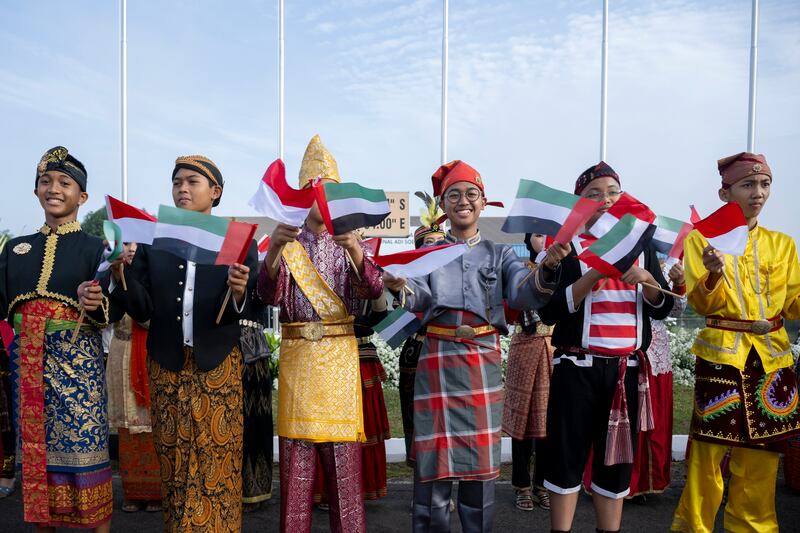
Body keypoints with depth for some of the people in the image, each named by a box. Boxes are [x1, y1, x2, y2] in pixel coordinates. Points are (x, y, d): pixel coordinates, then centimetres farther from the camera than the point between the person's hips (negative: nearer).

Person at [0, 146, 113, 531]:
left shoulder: (95, 247, 2)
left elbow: (112, 314, -5)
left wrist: (94, 302, -26)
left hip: (78, 362, -4)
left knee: (85, 447, -2)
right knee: (34, 449, 10)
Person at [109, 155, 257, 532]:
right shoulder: (151, 241, 6)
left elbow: (240, 313, -6)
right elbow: (142, 310, 0)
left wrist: (237, 292, -28)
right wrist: (120, 274, -16)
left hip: (217, 366, -2)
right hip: (167, 367, 2)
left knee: (216, 465, 4)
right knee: (173, 464, 11)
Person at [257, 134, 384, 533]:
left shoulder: (350, 243, 7)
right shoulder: (287, 243, 5)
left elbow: (374, 290, -10)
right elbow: (269, 295, -10)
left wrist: (357, 250, -28)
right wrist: (272, 250, -28)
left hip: (340, 356, 0)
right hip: (297, 355, 0)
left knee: (343, 451, 4)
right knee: (296, 452, 3)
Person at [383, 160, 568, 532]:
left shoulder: (500, 254, 11)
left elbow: (525, 296, -6)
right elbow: (420, 299, -7)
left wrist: (548, 267, -26)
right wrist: (401, 287, -30)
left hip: (483, 362, 1)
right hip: (437, 359, 0)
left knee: (481, 459, 7)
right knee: (433, 459, 2)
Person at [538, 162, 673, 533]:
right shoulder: (566, 246, -2)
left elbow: (662, 309, 7)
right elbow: (548, 311, -11)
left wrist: (644, 279, -12)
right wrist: (595, 275, -19)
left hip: (628, 369, 4)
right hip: (577, 369, -4)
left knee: (617, 459, 12)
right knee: (568, 456, 4)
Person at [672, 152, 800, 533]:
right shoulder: (703, 239, 0)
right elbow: (700, 304, -8)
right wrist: (714, 274, -26)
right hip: (721, 354, -4)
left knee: (762, 450, 10)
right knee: (709, 447, -3)